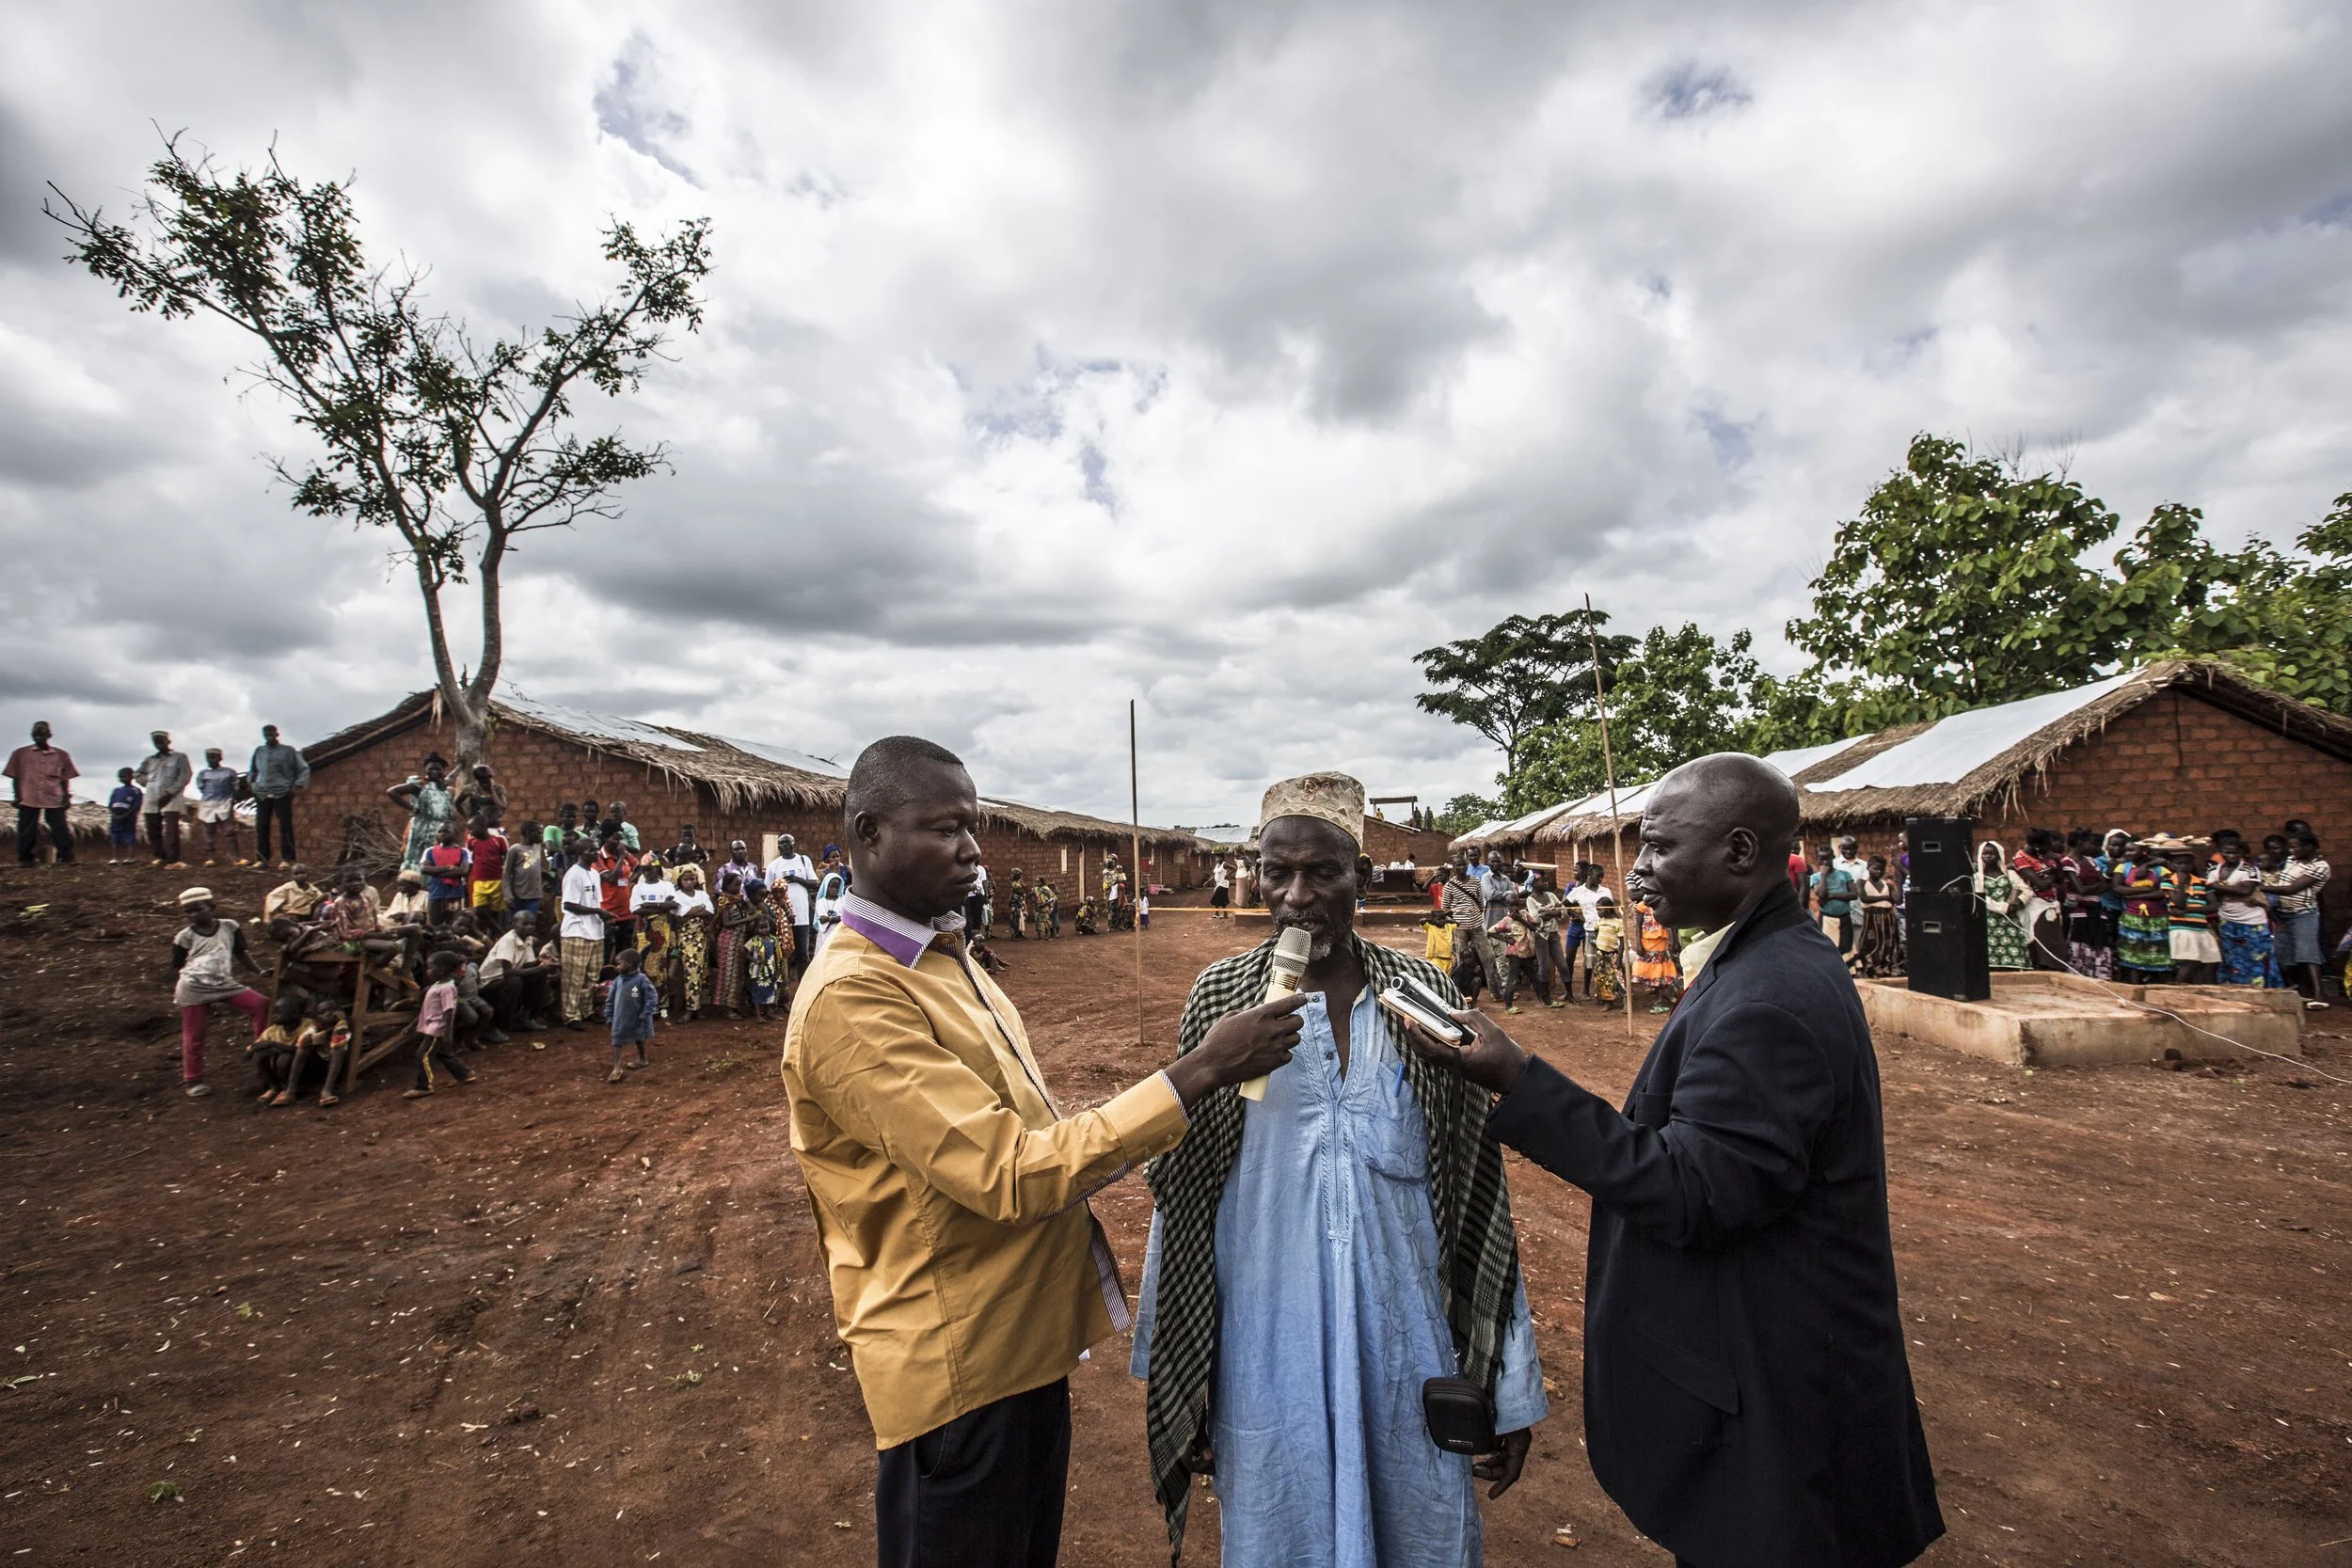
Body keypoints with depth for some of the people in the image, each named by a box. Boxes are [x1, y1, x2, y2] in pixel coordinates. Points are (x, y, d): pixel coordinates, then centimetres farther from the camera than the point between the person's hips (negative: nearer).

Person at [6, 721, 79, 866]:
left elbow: (65, 779, 10)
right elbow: (15, 777, 7)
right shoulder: (20, 754, 8)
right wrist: (17, 797, 0)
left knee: (61, 829, -3)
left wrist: (67, 798, 4)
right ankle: (24, 859, 12)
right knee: (26, 831, 4)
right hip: (28, 799, 0)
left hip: (55, 800, 0)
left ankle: (66, 858, -2)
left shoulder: (60, 755, 9)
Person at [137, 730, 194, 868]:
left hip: (171, 800, -5)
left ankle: (173, 860, -15)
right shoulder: (150, 759, 19)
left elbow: (186, 776, -3)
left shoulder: (180, 757, 6)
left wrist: (170, 792, -11)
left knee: (171, 831, -14)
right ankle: (160, 857, 17)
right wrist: (148, 784, 8)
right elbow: (140, 775, 27)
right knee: (153, 831, 5)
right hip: (152, 800, 5)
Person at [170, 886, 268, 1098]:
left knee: (260, 1004, -14)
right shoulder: (185, 937, -1)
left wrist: (260, 971, 2)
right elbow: (176, 968, 5)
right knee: (194, 1034, 4)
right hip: (194, 990, -2)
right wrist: (176, 995, 2)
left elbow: (240, 953, 11)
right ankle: (192, 1080, 17)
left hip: (224, 984, 2)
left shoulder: (229, 927, 3)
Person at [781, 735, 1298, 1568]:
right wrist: (1198, 1071, -29)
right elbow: (1008, 1174, -30)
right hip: (957, 1365, -8)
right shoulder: (851, 998, -25)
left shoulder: (945, 959, 6)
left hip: (1028, 1335, 9)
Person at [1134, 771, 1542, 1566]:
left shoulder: (1425, 994, -5)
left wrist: (1510, 1385, 2)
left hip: (1408, 1336, 1)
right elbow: (1178, 1195, 1)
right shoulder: (1222, 996, -6)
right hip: (1268, 1343, 0)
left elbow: (1476, 1192, 0)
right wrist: (1172, 1376, 5)